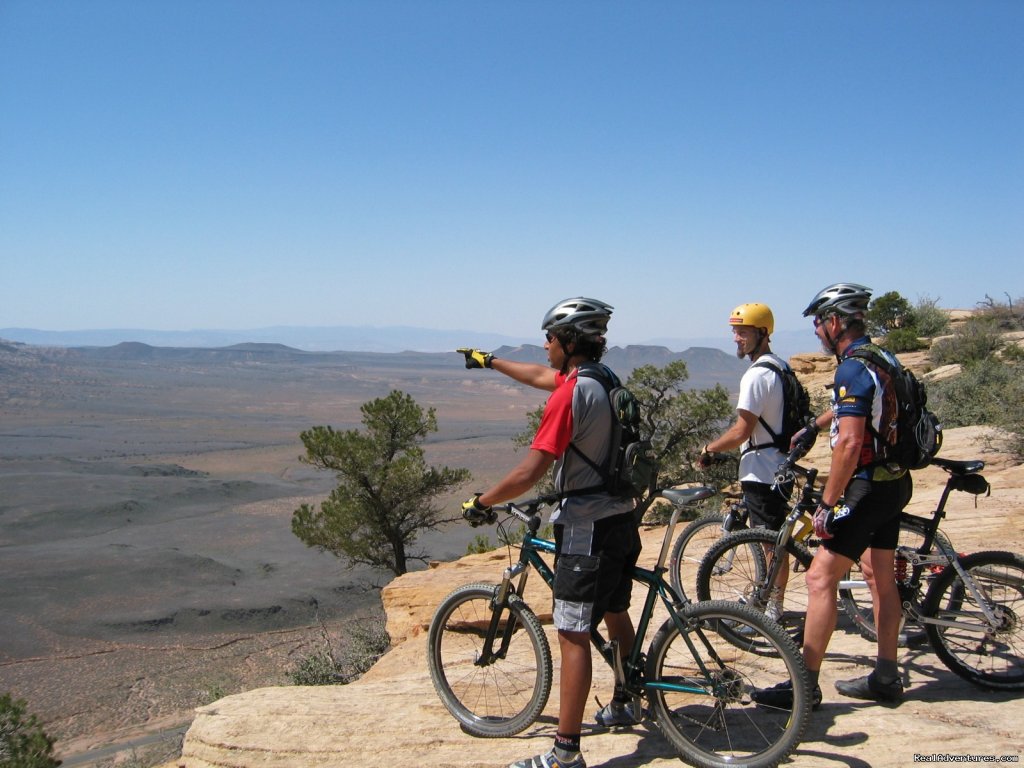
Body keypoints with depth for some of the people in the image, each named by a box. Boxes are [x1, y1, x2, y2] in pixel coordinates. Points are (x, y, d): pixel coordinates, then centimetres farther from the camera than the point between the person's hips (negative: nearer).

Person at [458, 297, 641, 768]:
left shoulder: (571, 393, -20)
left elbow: (529, 472, -22)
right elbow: (542, 375, 25)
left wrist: (480, 504, -8)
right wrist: (489, 361, 36)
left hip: (586, 530, -9)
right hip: (622, 521, 9)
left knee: (573, 636, -5)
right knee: (615, 614, 24)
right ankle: (626, 704, 42)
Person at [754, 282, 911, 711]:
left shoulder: (853, 370, -21)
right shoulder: (883, 360, 10)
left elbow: (850, 442, -27)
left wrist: (828, 502, -22)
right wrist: (811, 427, 40)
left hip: (868, 487, -10)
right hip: (895, 483, 10)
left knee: (820, 578, -6)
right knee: (880, 576, 17)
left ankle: (805, 686, -3)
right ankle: (886, 679, 26)